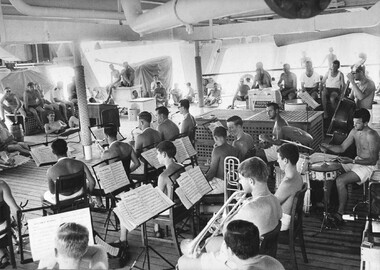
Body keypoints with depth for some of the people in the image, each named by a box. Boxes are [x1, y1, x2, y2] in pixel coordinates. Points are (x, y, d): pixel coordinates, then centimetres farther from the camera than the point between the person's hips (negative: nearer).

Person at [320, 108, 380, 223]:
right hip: (356, 161, 9)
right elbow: (342, 148, 6)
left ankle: (340, 213, -11)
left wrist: (352, 161, -33)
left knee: (340, 181, -24)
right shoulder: (354, 131, 1)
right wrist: (328, 147, -13)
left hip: (367, 166, -8)